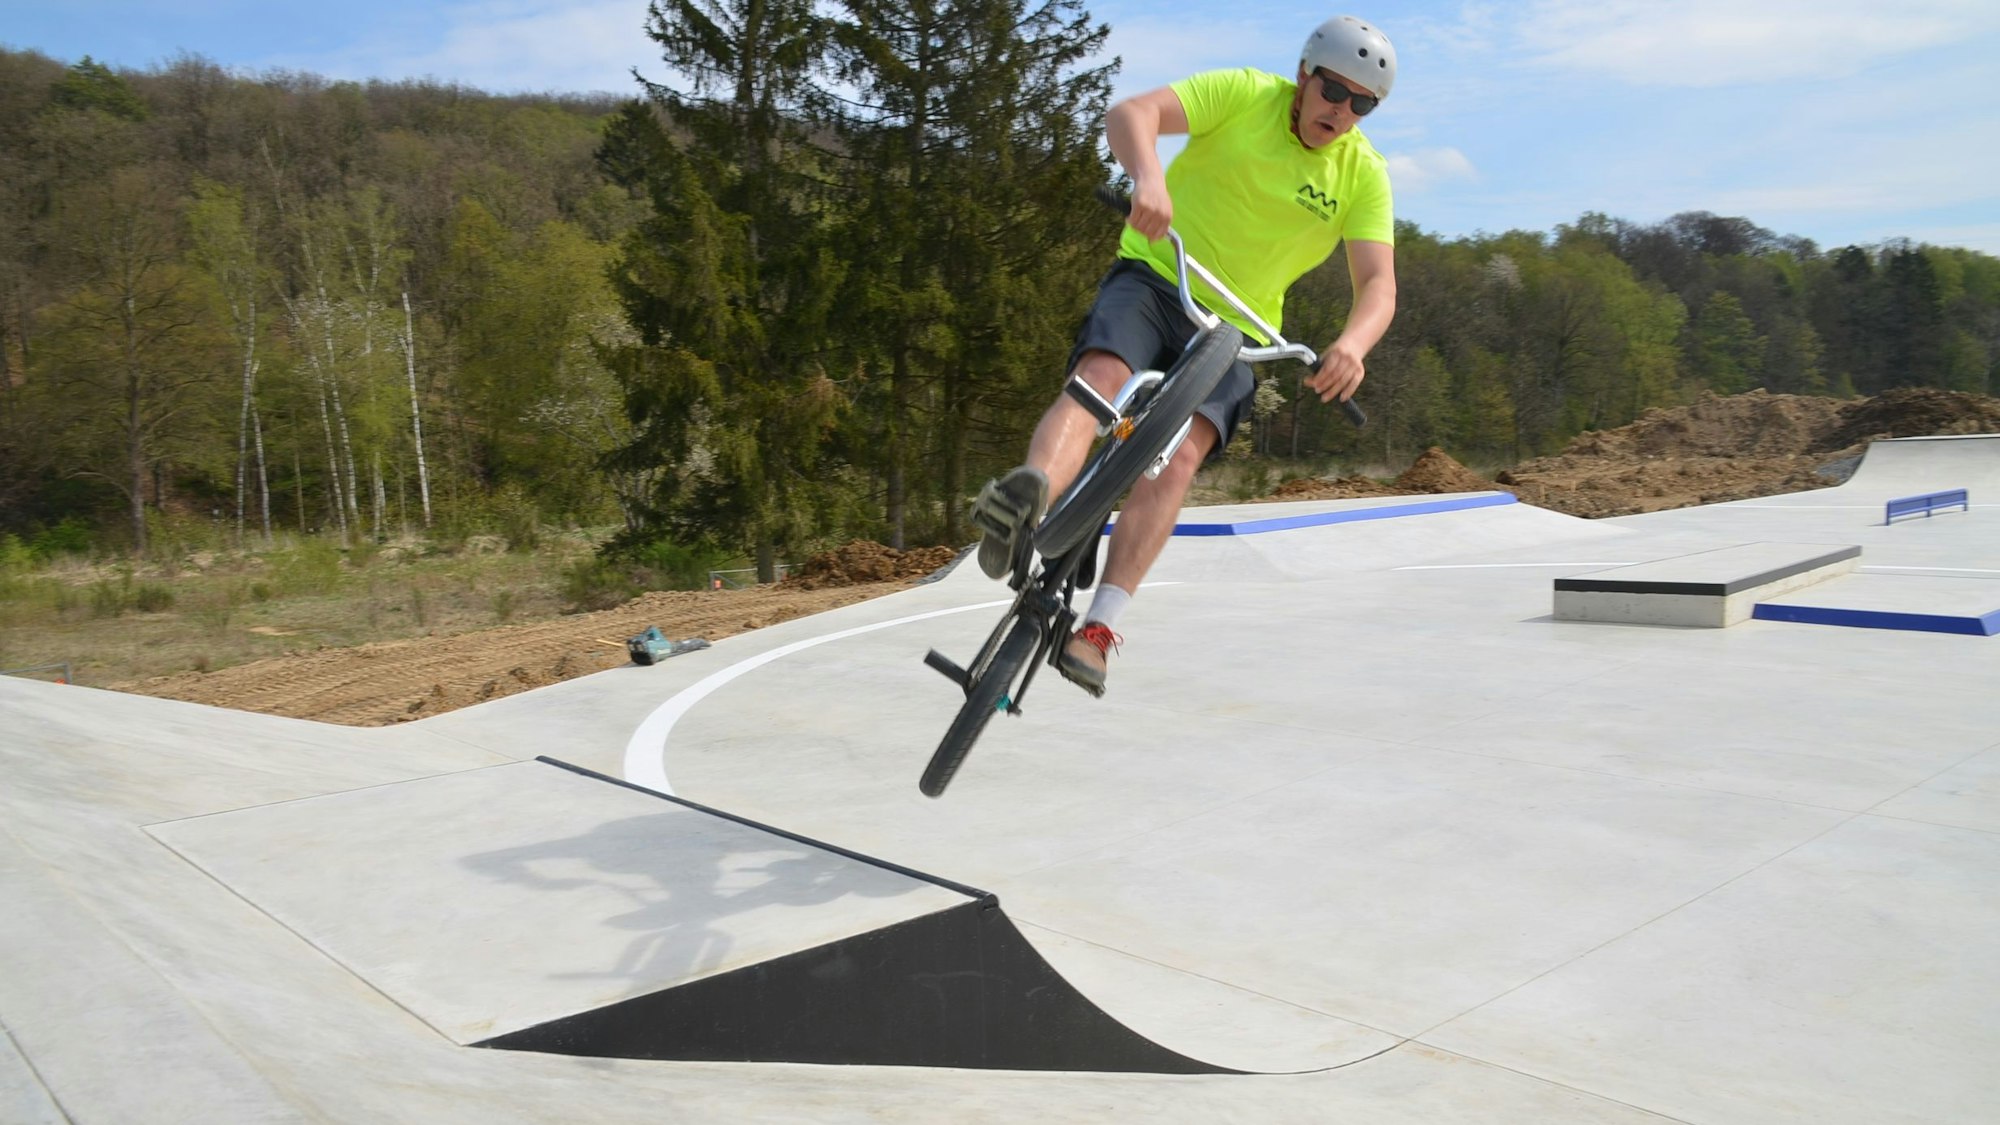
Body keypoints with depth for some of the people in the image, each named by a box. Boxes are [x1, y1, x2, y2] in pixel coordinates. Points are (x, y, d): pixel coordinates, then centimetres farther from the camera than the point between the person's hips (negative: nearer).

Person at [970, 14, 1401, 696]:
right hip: (1153, 279, 0)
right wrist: (1148, 176, -43)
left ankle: (1098, 630, -33)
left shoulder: (1364, 174, 0)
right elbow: (1131, 114, -19)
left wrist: (1352, 344, -34)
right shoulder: (1245, 95, -6)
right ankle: (1027, 500, -59)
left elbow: (1379, 284, -10)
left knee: (1181, 450, -26)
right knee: (1101, 375, -34)